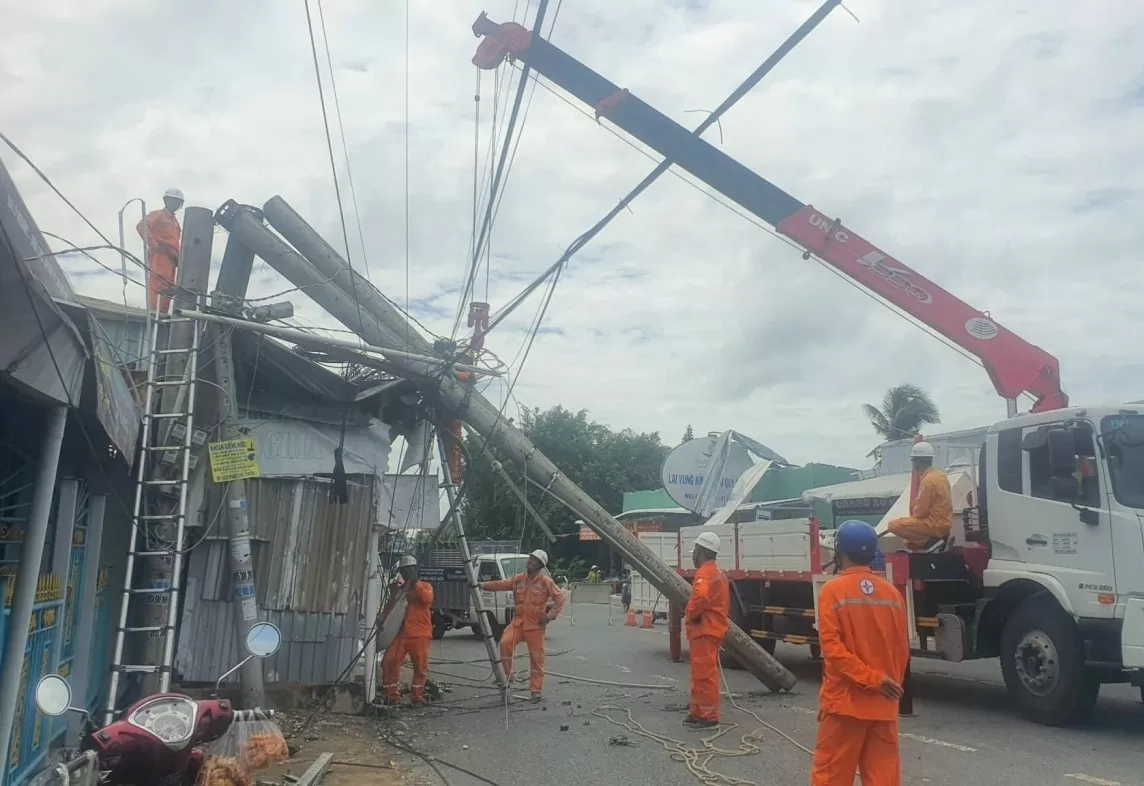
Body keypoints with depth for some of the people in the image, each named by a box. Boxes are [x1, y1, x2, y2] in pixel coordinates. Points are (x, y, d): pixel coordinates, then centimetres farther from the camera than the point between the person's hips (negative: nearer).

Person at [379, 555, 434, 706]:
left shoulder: (425, 586, 6)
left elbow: (428, 599, -16)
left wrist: (416, 584, -17)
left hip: (420, 634, -4)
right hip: (401, 633, 4)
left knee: (420, 667, -2)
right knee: (389, 662, -6)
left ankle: (417, 697, 12)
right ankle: (392, 695, 4)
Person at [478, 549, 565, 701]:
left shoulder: (545, 581, -5)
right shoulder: (519, 579, 6)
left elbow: (559, 597, -5)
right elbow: (501, 584, -2)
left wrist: (550, 615, -14)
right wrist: (482, 585, -15)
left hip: (535, 624, -3)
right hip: (518, 621, 3)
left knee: (536, 657, 1)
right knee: (505, 642, -19)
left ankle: (536, 689, 14)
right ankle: (507, 676, -1)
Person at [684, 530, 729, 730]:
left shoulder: (704, 573, -17)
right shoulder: (717, 573, 18)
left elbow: (701, 598, -34)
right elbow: (723, 604, 22)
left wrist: (690, 614, -16)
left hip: (704, 631, -11)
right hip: (711, 629, 11)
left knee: (704, 675, -6)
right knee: (701, 674, 17)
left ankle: (708, 716, -2)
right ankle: (698, 712, 24)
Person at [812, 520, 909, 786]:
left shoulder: (833, 590, -9)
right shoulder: (892, 592, 4)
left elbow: (832, 646, -17)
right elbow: (902, 650, 8)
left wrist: (872, 678, -15)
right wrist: (889, 684, 17)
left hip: (845, 700, -4)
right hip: (883, 704, 5)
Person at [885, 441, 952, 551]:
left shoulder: (928, 480, -18)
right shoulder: (939, 474, 11)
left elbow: (920, 511, -17)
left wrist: (912, 517, 2)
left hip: (935, 524, -9)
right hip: (943, 523, 9)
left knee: (893, 525, -13)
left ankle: (929, 541, -12)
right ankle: (936, 539, 11)